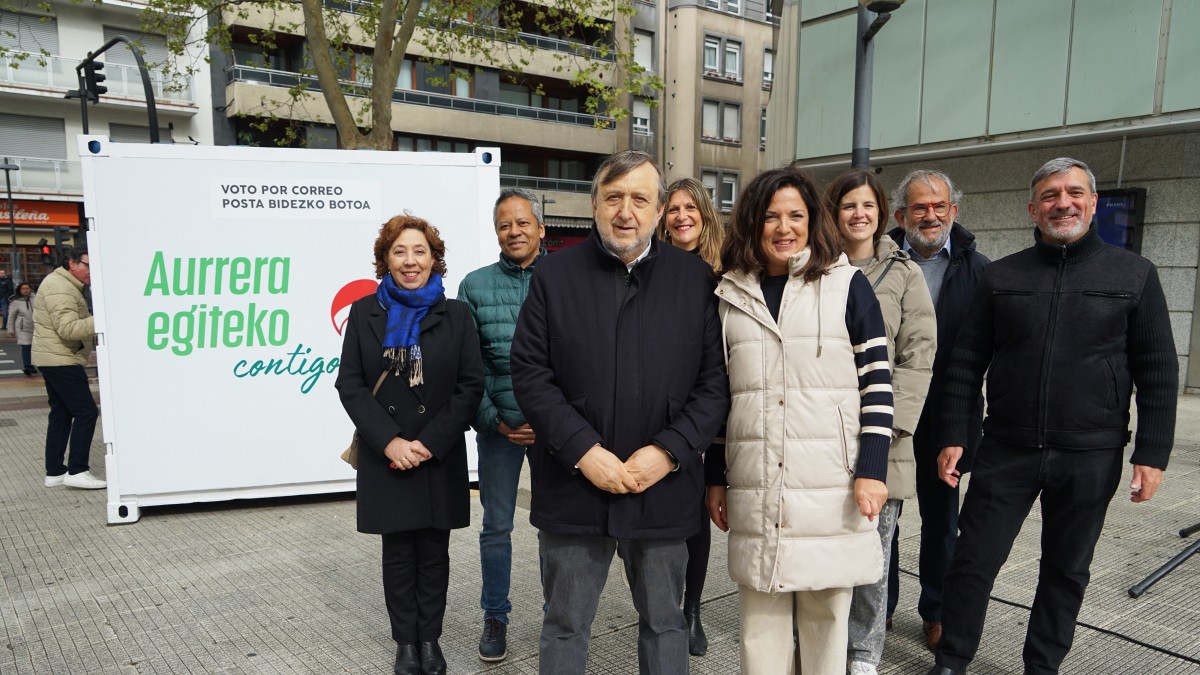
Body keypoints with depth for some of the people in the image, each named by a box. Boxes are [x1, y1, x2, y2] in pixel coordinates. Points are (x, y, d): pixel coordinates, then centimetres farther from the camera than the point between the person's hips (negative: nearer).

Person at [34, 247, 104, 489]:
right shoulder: (60, 288, -16)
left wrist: (98, 337, 14)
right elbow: (67, 329, -25)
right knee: (86, 412, -11)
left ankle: (54, 472, 16)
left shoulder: (65, 285, 18)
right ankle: (77, 471, -9)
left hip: (54, 359, 11)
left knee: (61, 413, 12)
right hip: (60, 360, -11)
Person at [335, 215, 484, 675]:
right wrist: (389, 442, -13)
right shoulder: (365, 312, 2)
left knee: (433, 552, 9)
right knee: (398, 553, 9)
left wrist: (429, 443, -11)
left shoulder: (455, 314, 1)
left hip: (440, 458, 0)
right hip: (385, 459, 0)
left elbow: (470, 386, -3)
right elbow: (350, 384, -2)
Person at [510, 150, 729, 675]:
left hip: (663, 489, 1)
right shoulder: (555, 274, 1)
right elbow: (530, 373, -4)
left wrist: (669, 450, -13)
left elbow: (716, 380, -2)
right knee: (564, 626, 15)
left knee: (664, 623, 17)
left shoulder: (695, 278, 1)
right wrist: (584, 451, -13)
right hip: (573, 487, 0)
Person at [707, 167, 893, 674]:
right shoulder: (731, 295, 9)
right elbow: (718, 391, 12)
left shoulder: (848, 286, 2)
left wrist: (872, 470, -7)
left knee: (826, 616, 9)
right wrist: (715, 477, 11)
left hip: (832, 490, -2)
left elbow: (877, 383, 0)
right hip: (755, 490, 2)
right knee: (761, 623, 10)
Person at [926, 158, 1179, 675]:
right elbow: (966, 362, 4)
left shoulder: (1134, 274, 2)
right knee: (973, 560, 3)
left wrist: (1152, 453, -5)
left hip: (1090, 458, 0)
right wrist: (953, 435, -1)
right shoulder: (1001, 276, 4)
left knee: (1066, 570, 14)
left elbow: (1158, 371, 1)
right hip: (1006, 452, 1)